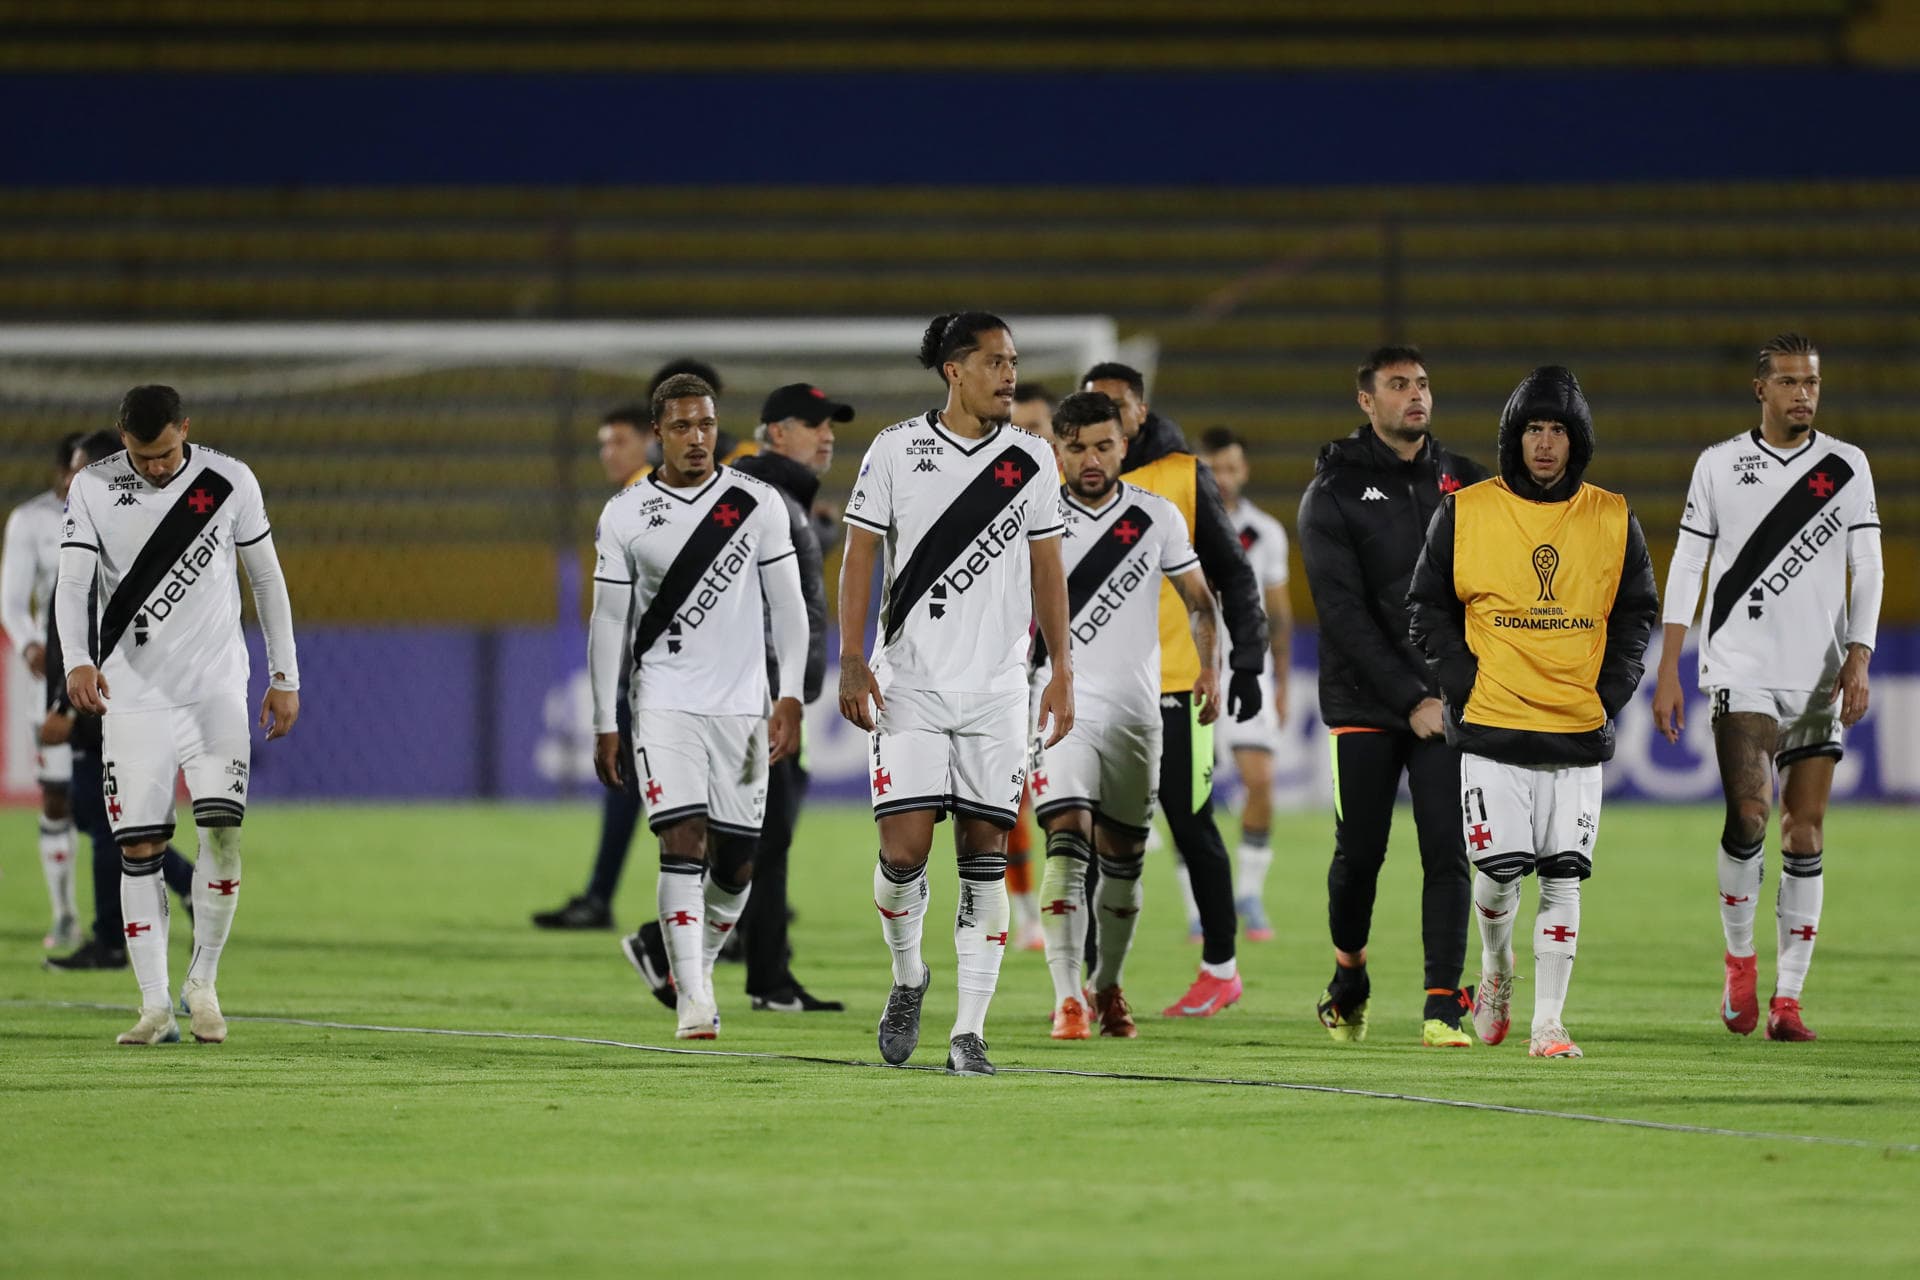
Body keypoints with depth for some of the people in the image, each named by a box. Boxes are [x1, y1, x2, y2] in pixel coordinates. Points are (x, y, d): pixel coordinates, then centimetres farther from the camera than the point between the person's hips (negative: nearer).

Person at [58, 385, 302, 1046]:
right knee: (138, 847, -5)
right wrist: (78, 661, -28)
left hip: (215, 687, 0)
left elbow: (267, 578, 8)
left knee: (222, 830, -14)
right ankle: (155, 1007, -2)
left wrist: (284, 676, 7)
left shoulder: (230, 481, -1)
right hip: (132, 690, 0)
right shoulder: (93, 488, -2)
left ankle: (203, 984, 3)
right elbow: (72, 582, -10)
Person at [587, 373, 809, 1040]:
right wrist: (604, 726, 3)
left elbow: (786, 606, 5)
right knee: (684, 838, -16)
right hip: (664, 703, -2)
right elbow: (610, 623, 6)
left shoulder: (757, 503, 2)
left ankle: (697, 965, 29)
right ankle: (693, 1002, -17)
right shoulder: (625, 516, 1)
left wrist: (790, 698, -5)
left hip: (740, 705, 2)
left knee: (736, 858, 3)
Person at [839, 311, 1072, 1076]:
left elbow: (1046, 567, 12)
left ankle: (969, 1033, -1)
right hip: (910, 683, -2)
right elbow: (859, 556, 1)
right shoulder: (896, 451, 0)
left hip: (997, 689, 2)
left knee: (985, 857, -3)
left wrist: (1062, 670, 7)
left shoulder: (1030, 460, 6)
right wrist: (852, 662, -7)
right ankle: (907, 976, 19)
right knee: (903, 849, -10)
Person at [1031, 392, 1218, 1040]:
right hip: (1064, 705, -2)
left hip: (1135, 711, 2)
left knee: (1123, 858, 10)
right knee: (1068, 840, -19)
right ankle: (1068, 998, -24)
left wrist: (1209, 670, -2)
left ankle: (1108, 986, 30)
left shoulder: (1157, 517, 4)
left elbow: (1199, 600, 12)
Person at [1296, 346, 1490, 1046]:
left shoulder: (1464, 482, 9)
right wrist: (1410, 699, -14)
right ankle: (1349, 978, 30)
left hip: (1448, 699, 2)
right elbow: (1343, 610, -9)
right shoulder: (1335, 491, -2)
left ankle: (1444, 1007, -8)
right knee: (1359, 853, 5)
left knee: (1447, 850, -8)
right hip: (1364, 701, -2)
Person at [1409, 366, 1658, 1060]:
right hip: (1491, 727, -1)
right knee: (1499, 868, -5)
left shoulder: (1612, 520, 6)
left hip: (1580, 730, 1)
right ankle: (1496, 967, 26)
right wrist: (1464, 684, -6)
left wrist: (1610, 693, 0)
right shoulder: (1465, 513, 1)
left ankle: (1548, 1022, 3)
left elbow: (1637, 613, 13)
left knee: (1563, 877, -3)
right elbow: (1428, 607, 6)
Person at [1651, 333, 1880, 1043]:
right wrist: (1667, 673, 1)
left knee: (1805, 836, -1)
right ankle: (1739, 958, 6)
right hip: (1741, 670, -1)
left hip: (1819, 679, 1)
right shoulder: (1718, 464, 5)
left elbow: (1867, 569, 5)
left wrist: (1857, 660, -7)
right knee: (1747, 816, -17)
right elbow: (1687, 566, 6)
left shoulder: (1846, 466, 6)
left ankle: (1788, 998, 2)